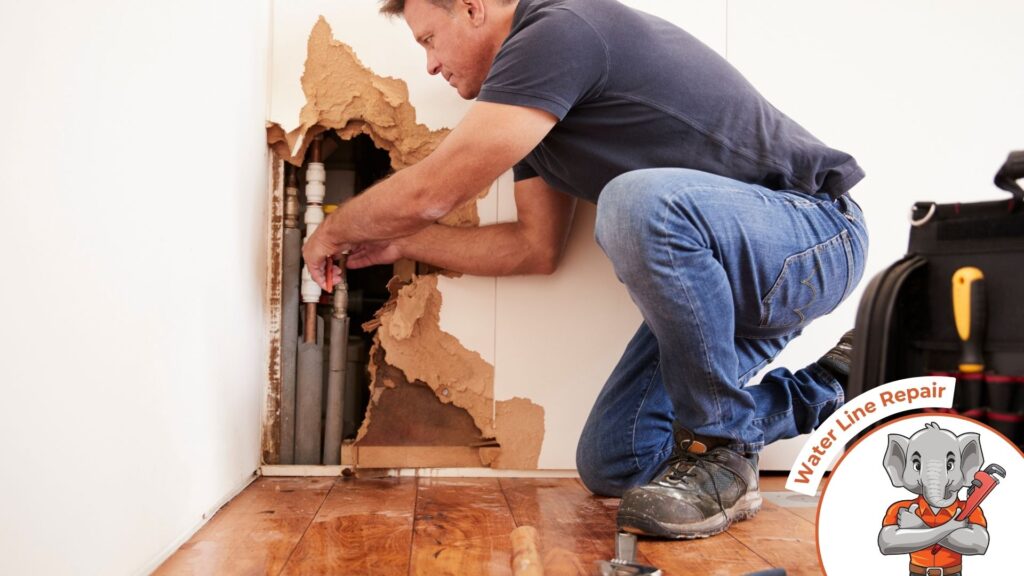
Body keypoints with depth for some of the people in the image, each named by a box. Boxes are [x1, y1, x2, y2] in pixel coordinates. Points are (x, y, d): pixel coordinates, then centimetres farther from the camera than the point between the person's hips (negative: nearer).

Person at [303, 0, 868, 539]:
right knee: (610, 465, 4)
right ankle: (820, 389, 18)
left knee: (642, 200, -39)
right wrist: (401, 243, 18)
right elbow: (535, 246, 14)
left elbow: (429, 194, -20)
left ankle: (720, 455, -17)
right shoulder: (537, 100, 11)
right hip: (723, 272, 9)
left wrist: (332, 231, -1)